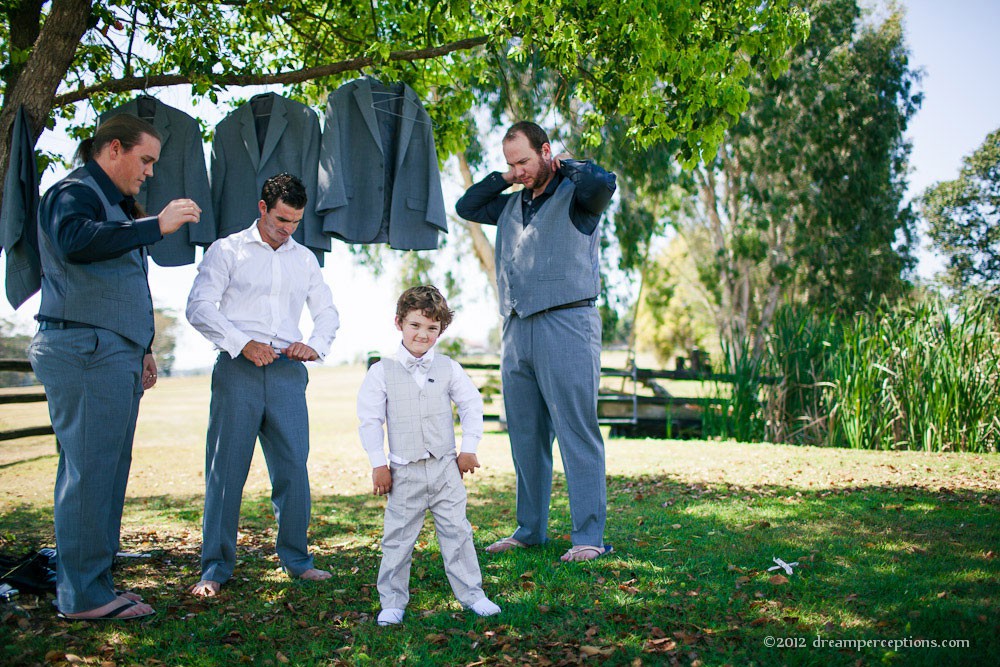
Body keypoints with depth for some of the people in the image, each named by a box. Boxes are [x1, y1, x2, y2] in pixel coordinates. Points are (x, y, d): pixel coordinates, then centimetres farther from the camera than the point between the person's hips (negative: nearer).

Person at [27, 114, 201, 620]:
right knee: (90, 470, -8)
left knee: (104, 471, 9)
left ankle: (85, 585, 16)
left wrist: (141, 349, 27)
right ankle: (83, 595, -1)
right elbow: (78, 242, -28)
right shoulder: (73, 192, -4)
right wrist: (157, 224, -25)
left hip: (114, 355, 10)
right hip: (85, 351, -10)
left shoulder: (114, 203, 26)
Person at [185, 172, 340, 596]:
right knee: (226, 469, -2)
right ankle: (215, 566, 8)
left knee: (293, 468, 0)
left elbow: (327, 312, 25)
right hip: (238, 370, -3)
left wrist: (315, 346, 5)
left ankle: (296, 559, 12)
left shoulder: (304, 259, 19)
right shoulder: (226, 250, 7)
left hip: (288, 371, 3)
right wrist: (243, 344, -14)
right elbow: (199, 307, -3)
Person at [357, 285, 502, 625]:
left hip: (445, 467, 2)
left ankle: (471, 594, 18)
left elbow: (472, 406, 11)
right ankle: (392, 600, 18)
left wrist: (469, 449, 6)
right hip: (404, 471, -1)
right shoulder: (382, 372, -3)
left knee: (457, 531, 6)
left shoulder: (449, 369, 3)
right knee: (398, 537, 4)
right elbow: (370, 420, -2)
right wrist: (379, 464, -5)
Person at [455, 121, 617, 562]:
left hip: (566, 324, -7)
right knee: (525, 435, 10)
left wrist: (567, 165, -2)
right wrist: (502, 179, 17)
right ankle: (529, 530, 20)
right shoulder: (511, 205, 20)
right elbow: (465, 207, 28)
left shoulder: (574, 194, 1)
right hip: (517, 328, 7)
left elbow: (603, 184, -20)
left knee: (576, 433, -6)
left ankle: (588, 536, -1)